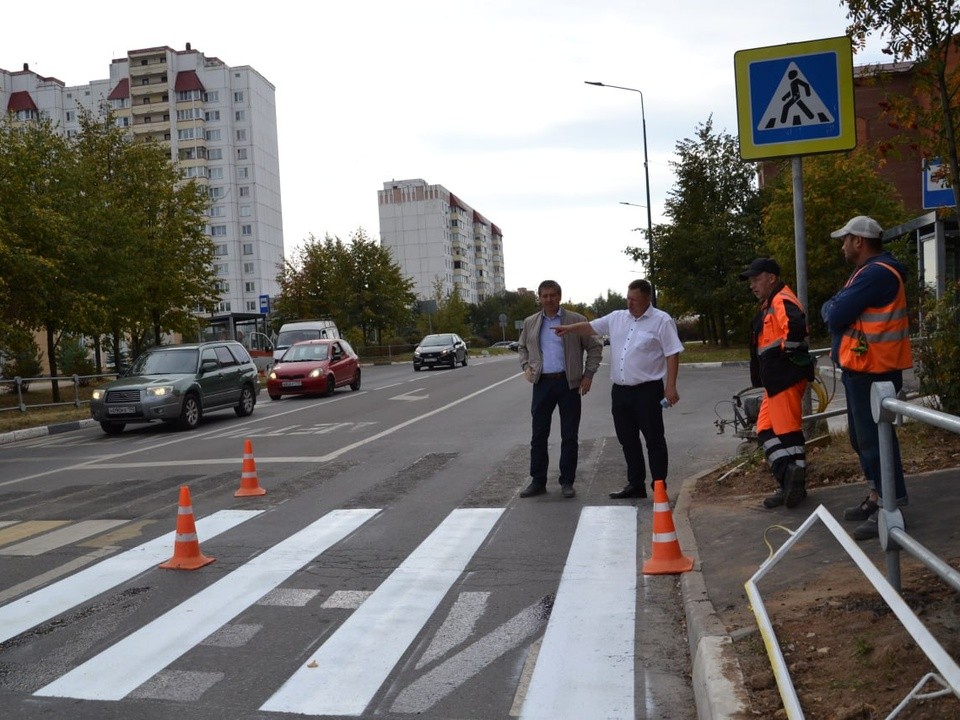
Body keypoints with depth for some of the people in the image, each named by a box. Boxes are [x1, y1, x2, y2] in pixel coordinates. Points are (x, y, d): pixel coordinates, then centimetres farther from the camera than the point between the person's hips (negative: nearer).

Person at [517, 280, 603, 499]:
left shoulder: (576, 320, 0)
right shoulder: (530, 323, 9)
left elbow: (594, 347, 3)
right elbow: (522, 347, 23)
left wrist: (588, 374, -4)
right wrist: (526, 366, 6)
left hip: (569, 383, -2)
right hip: (542, 383, 2)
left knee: (569, 436, 4)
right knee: (538, 435, 5)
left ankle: (567, 481, 15)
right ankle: (538, 481, 15)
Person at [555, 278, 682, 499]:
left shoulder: (662, 321, -6)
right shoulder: (617, 318, 11)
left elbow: (672, 354, -9)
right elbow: (591, 327, 18)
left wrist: (671, 386, -14)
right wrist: (570, 328, 1)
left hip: (647, 390, -6)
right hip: (620, 390, 6)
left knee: (654, 440, 0)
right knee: (628, 440, 12)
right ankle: (636, 485, 23)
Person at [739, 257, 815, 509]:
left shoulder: (782, 301, -12)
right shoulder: (769, 305, 21)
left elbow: (797, 328, -31)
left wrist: (785, 351, -18)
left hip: (786, 378, -11)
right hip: (775, 380, 11)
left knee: (787, 429, -7)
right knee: (766, 431, 10)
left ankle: (795, 481, -1)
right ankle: (789, 481, 13)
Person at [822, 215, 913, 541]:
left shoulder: (876, 273, -19)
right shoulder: (870, 271, 17)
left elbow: (835, 314, -21)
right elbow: (833, 308, 16)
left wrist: (831, 308, -1)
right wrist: (835, 308, -4)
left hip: (873, 371, -11)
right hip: (861, 368, 11)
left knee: (874, 438, -6)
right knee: (863, 436, 17)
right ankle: (877, 498, 27)